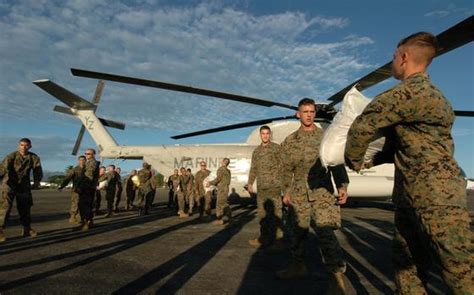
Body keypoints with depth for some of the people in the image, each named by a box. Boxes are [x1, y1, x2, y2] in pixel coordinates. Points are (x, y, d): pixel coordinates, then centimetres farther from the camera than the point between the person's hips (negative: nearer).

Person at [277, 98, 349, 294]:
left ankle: (337, 274, -2)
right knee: (298, 230, 11)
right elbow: (286, 169, 10)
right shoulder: (290, 141, 8)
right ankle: (298, 265, 30)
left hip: (322, 190, -2)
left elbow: (337, 164, 3)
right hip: (299, 191, 3)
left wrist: (342, 185, -9)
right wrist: (286, 191, 5)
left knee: (324, 230, -13)